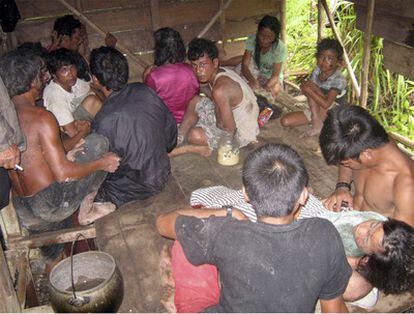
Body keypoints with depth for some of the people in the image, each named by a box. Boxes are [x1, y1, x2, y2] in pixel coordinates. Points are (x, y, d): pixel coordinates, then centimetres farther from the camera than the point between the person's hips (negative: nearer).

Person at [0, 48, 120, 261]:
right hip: (51, 205, -7)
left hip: (22, 212, 8)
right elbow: (63, 173, -21)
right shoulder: (41, 117, -20)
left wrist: (64, 156, 20)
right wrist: (102, 163, -7)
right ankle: (86, 210, 11)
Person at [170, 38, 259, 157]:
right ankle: (178, 138, 13)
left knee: (196, 135, -30)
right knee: (195, 101, 11)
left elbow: (230, 130, -27)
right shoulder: (220, 72, -4)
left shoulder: (220, 90, -33)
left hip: (241, 134, -10)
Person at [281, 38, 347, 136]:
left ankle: (317, 123, -16)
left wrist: (308, 88, -29)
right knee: (285, 121, -15)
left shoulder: (339, 79, -24)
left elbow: (326, 104, -35)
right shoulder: (317, 70, -4)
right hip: (315, 111, 6)